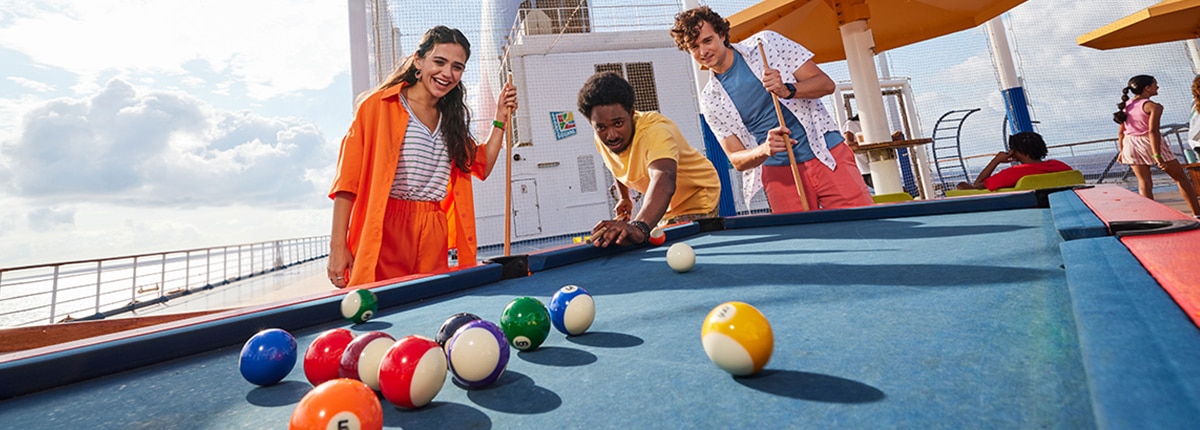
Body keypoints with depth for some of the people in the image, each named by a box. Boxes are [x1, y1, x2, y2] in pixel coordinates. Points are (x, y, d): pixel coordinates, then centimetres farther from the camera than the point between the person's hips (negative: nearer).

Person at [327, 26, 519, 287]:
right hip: (385, 236, -4)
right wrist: (337, 246, -12)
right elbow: (348, 179, -6)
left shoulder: (450, 118, 15)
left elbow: (481, 167, 18)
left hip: (434, 239, 5)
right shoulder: (380, 105, -3)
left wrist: (500, 119, 12)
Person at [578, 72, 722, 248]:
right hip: (661, 203, 7)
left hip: (696, 198, -6)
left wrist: (640, 226, -75)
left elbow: (664, 180, -58)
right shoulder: (601, 138, -13)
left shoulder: (656, 132, -37)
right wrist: (623, 196, 7)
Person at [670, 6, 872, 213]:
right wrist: (765, 149, -21)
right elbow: (737, 159, 0)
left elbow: (826, 84, 0)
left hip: (829, 157, 0)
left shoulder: (766, 43, 0)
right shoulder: (710, 99, 1)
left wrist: (787, 90, -20)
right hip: (780, 175, 1)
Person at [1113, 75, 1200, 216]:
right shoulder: (1153, 106, -11)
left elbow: (1121, 132, 10)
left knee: (1144, 183, 5)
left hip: (1130, 145, 5)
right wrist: (1157, 156, -24)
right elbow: (1153, 131, -21)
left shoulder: (1126, 105, 7)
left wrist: (1121, 151, 18)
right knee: (1181, 177, 12)